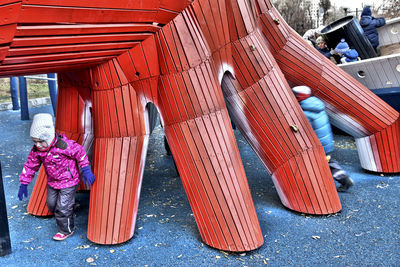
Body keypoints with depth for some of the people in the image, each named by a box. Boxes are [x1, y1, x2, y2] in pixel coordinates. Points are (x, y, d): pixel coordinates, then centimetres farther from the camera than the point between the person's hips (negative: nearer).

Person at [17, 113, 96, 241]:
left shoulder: (63, 145, -29)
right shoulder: (36, 150, -11)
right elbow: (30, 165, 2)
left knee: (63, 207, -1)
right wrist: (24, 183, 3)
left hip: (68, 181, -6)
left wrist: (86, 170, -13)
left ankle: (66, 230, 22)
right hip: (52, 182, 6)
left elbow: (79, 152, -16)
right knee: (51, 204, 19)